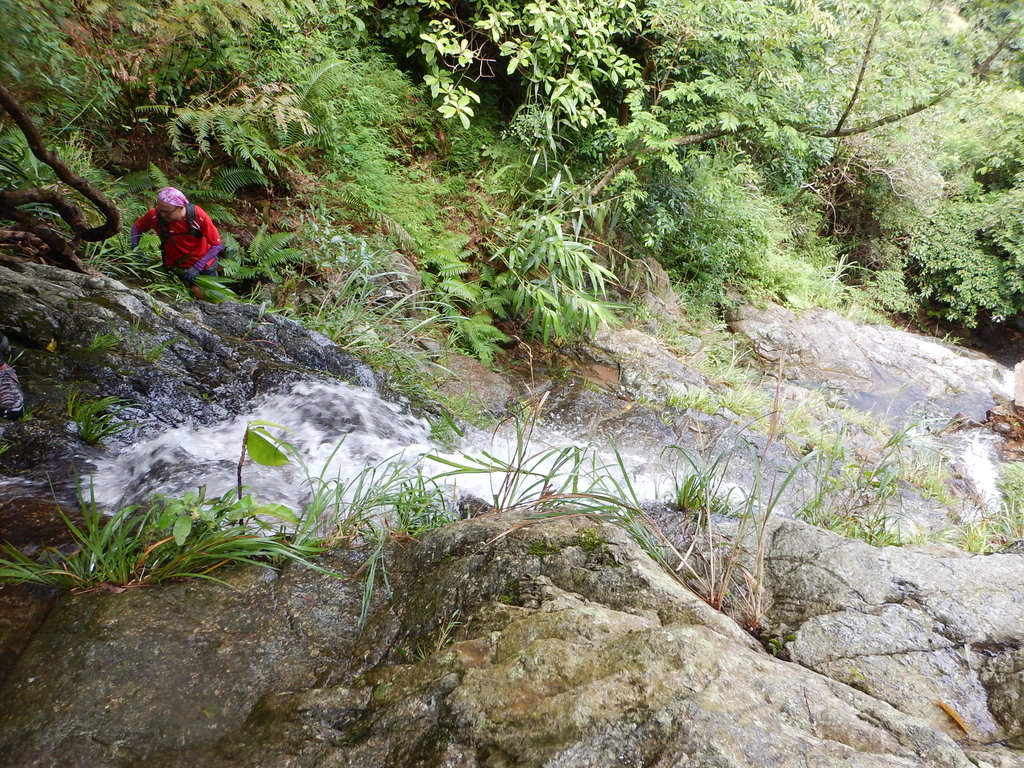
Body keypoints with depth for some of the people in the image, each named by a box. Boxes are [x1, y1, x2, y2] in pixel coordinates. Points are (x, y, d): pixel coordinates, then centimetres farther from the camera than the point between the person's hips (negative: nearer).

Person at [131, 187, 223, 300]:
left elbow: (217, 245, -21)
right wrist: (135, 250, -18)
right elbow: (136, 228, 0)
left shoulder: (198, 216, -24)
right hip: (177, 268, 0)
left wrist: (196, 268, -27)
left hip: (204, 264, 0)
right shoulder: (154, 215, -20)